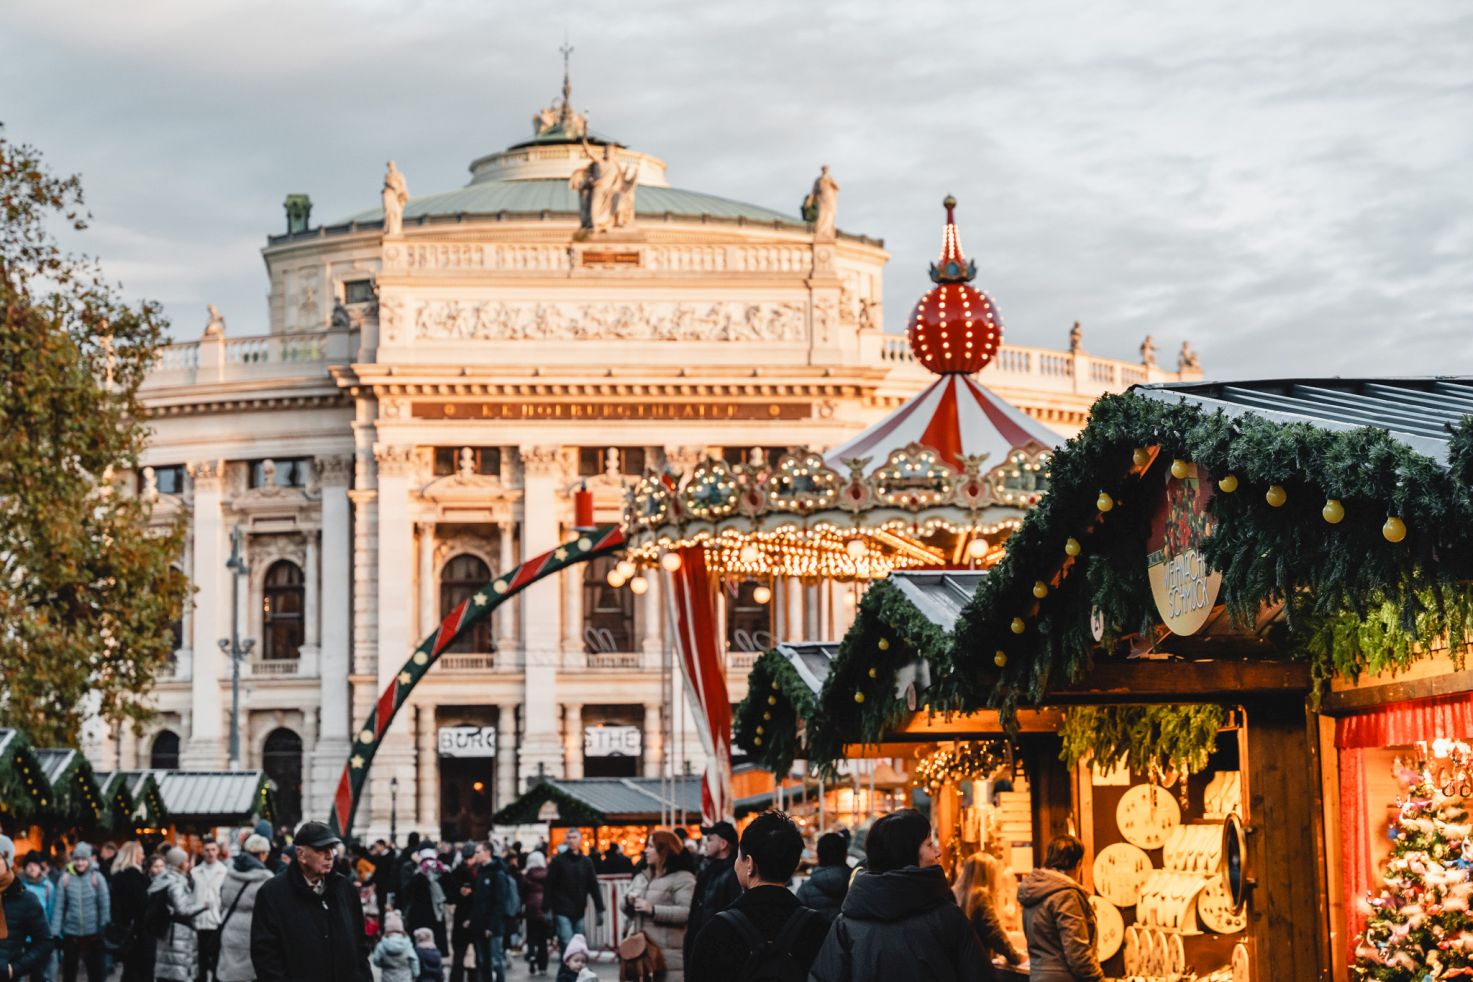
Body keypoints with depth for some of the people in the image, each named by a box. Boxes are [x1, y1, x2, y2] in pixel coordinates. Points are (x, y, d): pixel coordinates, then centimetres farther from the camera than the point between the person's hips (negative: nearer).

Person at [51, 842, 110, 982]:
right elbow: (59, 907, -2)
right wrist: (55, 932, -5)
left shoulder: (97, 878, -4)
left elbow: (105, 906, -2)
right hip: (70, 934, 1)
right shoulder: (65, 878, -3)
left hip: (93, 934, -1)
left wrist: (105, 930, -4)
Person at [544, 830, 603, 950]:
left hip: (579, 912, 4)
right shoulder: (558, 861, 0)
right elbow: (549, 886, -3)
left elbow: (594, 886, 10)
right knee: (567, 945, -13)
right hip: (562, 912, -4)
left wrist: (599, 910, 5)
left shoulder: (586, 862, 10)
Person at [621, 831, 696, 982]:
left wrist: (653, 910, -22)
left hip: (668, 955, -8)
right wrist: (628, 901, -2)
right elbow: (625, 907, 23)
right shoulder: (641, 876, 18)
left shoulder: (682, 878, -7)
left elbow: (688, 912, -19)